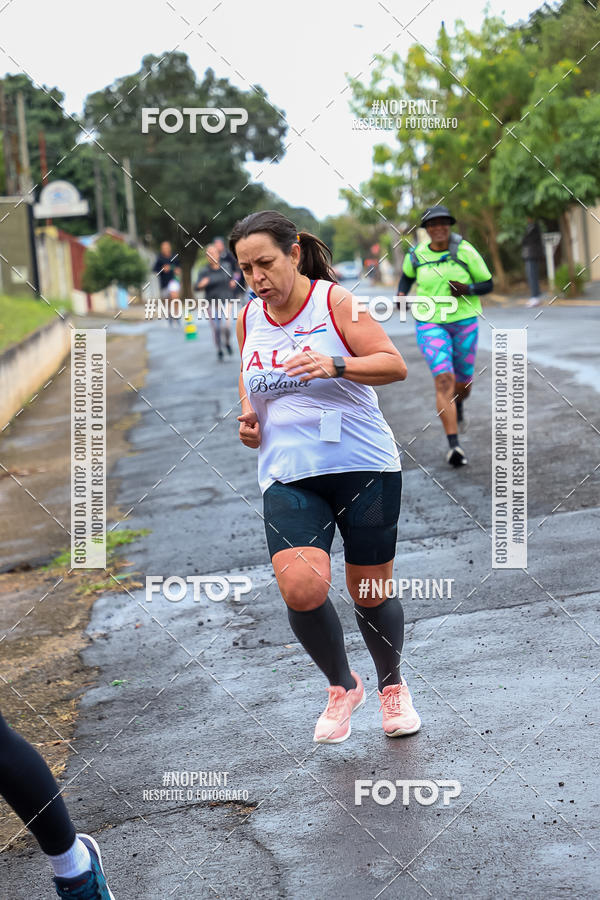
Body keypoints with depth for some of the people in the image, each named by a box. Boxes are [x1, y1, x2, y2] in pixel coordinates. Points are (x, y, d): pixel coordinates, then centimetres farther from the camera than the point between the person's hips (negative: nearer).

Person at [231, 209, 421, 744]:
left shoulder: (335, 302, -6)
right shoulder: (249, 319, 9)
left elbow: (394, 364, -9)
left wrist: (335, 367, -25)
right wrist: (248, 415, 3)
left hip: (364, 465, -3)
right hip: (287, 474, 3)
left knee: (370, 594, 5)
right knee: (301, 588, -19)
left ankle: (392, 686, 35)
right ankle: (342, 686, 8)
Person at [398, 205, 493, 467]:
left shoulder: (465, 251, -8)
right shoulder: (416, 255, -2)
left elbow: (488, 284, -1)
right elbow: (407, 275, 21)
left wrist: (467, 290, -21)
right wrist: (401, 295, 1)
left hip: (464, 323, 1)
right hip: (431, 325, -1)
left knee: (463, 384, 14)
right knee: (444, 380, -19)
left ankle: (458, 406, 55)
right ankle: (453, 445, -21)